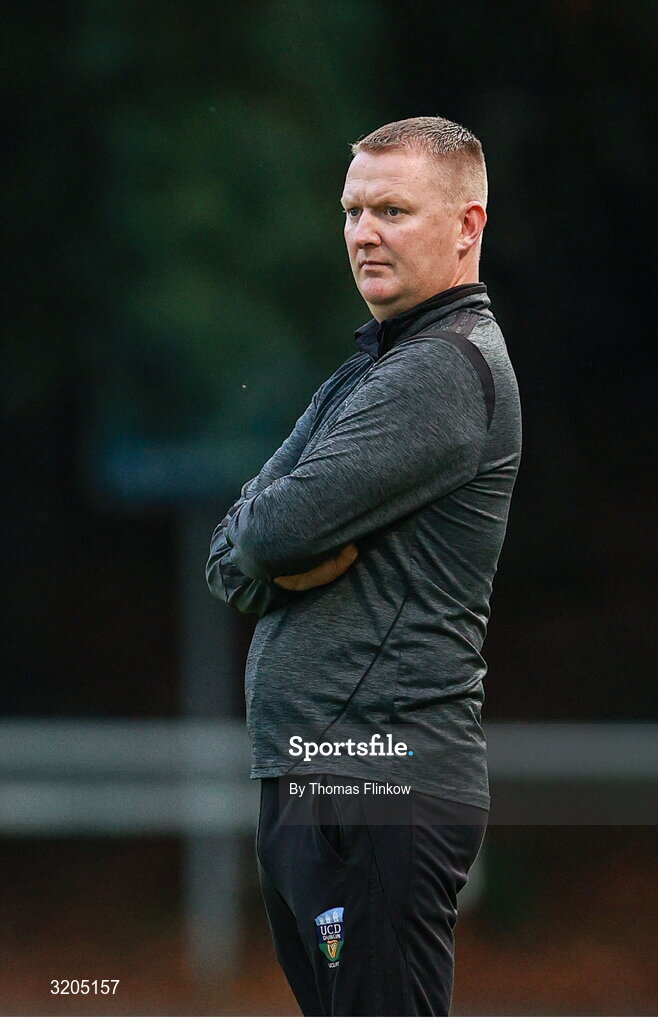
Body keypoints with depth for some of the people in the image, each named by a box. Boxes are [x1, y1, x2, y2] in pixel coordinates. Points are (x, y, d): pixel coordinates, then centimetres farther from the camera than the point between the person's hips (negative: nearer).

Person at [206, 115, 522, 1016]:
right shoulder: (370, 368, 21)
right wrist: (291, 560, -7)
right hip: (309, 775, 10)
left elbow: (276, 530, -19)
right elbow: (231, 559, 15)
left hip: (382, 787, -10)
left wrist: (253, 543, 4)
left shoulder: (447, 369, -12)